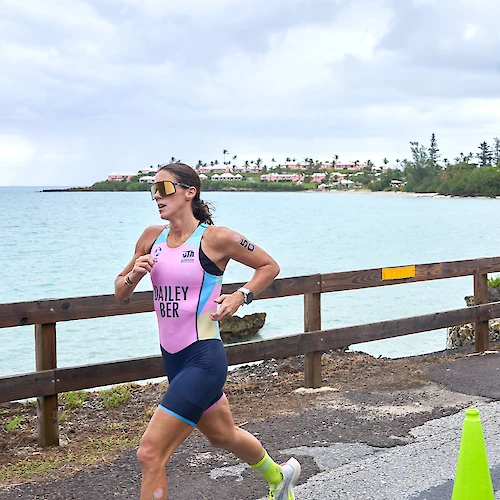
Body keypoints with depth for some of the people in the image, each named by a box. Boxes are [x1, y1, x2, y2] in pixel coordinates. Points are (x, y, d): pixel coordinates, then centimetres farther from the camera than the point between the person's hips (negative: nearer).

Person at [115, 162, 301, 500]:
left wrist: (240, 297, -12)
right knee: (223, 436, 27)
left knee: (151, 454, -12)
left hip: (203, 358, -7)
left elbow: (270, 266, 2)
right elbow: (120, 293, 12)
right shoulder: (152, 237, 5)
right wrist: (133, 275, -9)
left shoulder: (215, 238, -11)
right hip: (173, 357, 7)